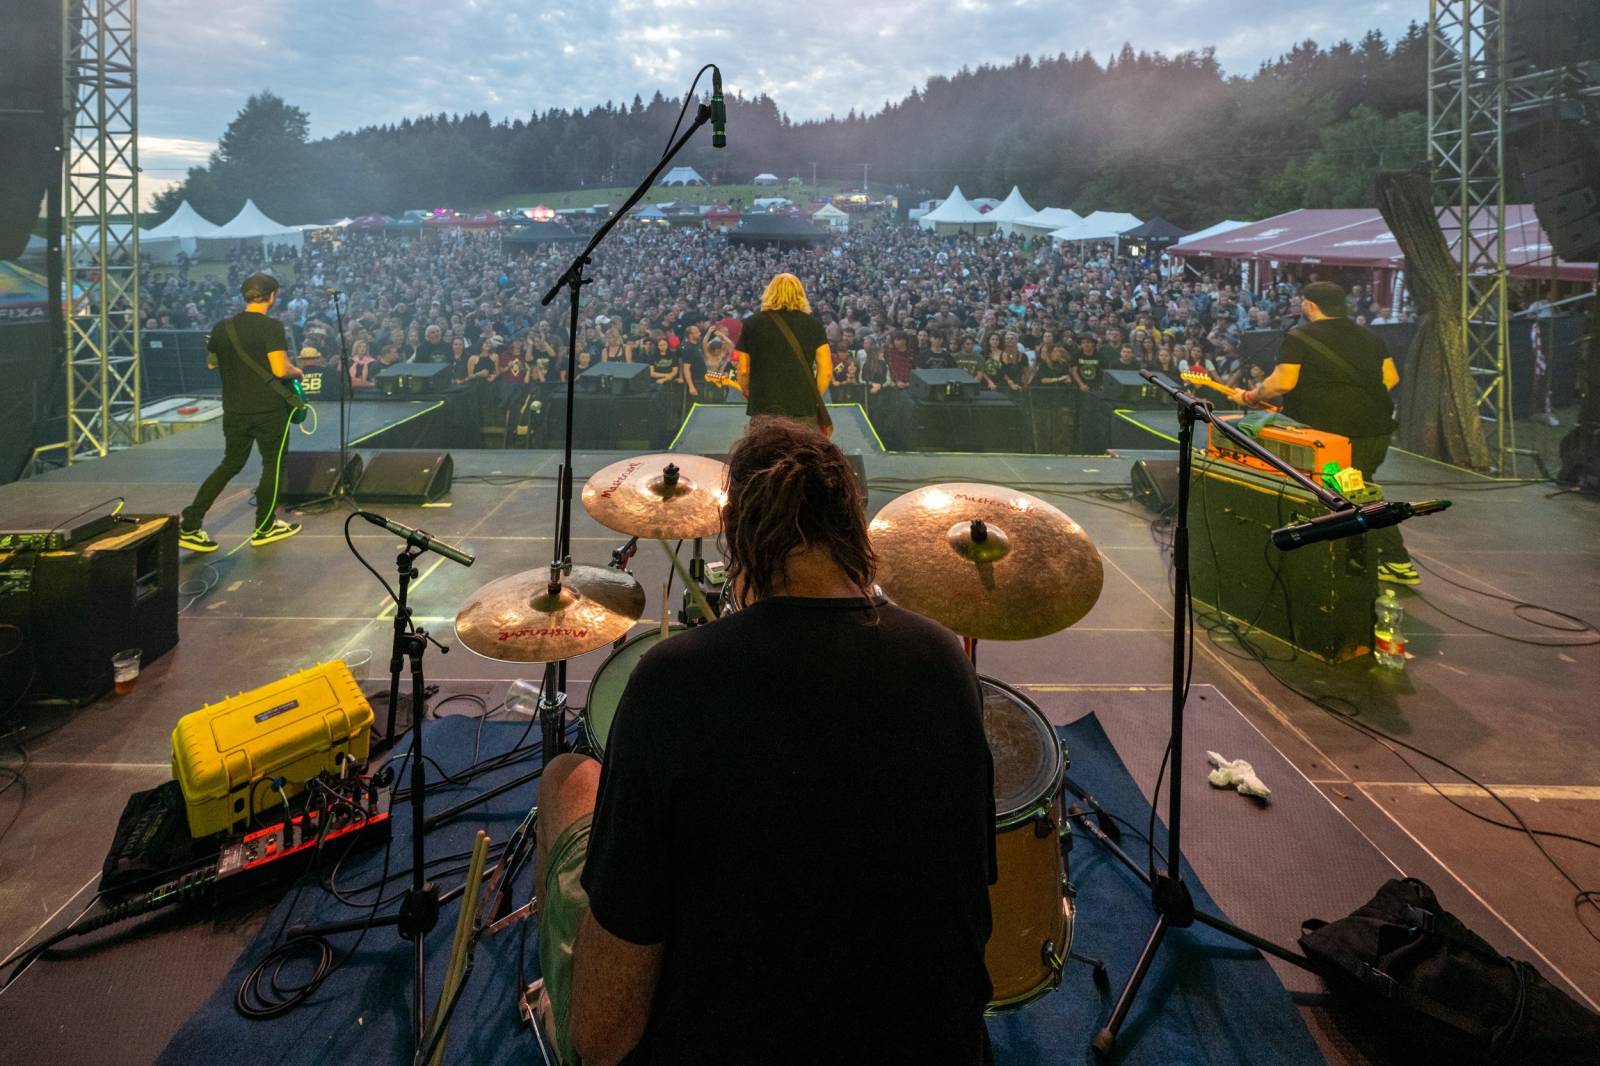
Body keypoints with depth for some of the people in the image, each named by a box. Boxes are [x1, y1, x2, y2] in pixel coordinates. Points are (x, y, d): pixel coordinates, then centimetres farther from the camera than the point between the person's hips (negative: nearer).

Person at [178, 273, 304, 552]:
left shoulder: (222, 327, 6)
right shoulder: (271, 327, -14)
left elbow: (211, 363, 21)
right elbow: (280, 370, -22)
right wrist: (297, 371, -2)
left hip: (235, 411, 6)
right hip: (269, 411, -6)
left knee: (231, 464, 17)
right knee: (273, 465, 10)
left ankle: (189, 525, 13)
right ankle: (264, 528, 17)